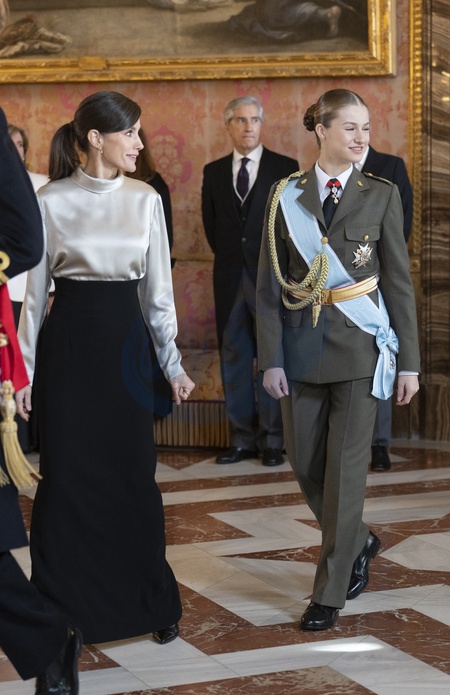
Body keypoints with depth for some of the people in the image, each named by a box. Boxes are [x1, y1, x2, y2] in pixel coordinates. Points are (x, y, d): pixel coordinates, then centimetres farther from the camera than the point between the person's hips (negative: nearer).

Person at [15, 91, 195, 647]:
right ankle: (65, 605, 17)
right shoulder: (52, 200, -3)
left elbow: (157, 288, 7)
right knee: (67, 473, 3)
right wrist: (23, 367, -1)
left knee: (134, 471, 4)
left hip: (126, 339, 2)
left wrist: (172, 364, 7)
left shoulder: (145, 200, 4)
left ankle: (151, 601, 17)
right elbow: (35, 289, 1)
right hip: (69, 341, -2)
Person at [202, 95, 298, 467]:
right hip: (230, 278, 3)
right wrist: (229, 257, 12)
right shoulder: (214, 172, 10)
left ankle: (272, 441, 4)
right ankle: (242, 439, 10)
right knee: (234, 360, 5)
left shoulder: (285, 168, 1)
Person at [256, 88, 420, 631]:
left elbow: (399, 280, 1)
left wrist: (409, 361, -2)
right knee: (305, 464, 8)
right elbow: (269, 283, 2)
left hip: (360, 346, -2)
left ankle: (330, 592, 8)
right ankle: (359, 542, 35)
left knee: (345, 467, -2)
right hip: (303, 346, 2)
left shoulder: (381, 196, 1)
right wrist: (270, 358, -4)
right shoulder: (285, 196, 2)